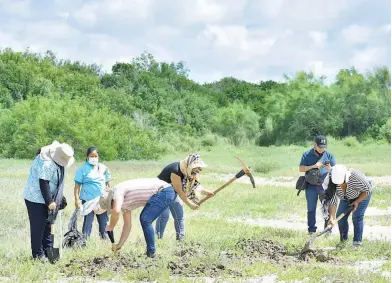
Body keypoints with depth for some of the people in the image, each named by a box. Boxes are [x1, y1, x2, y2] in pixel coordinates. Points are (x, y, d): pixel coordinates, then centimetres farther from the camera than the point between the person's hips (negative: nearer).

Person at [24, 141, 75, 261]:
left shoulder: (56, 161, 3)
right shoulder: (46, 164, -28)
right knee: (38, 226, -4)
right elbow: (43, 183, -27)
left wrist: (56, 199, 19)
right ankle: (38, 254, 2)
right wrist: (49, 202, -22)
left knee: (48, 224, 14)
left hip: (46, 199, 10)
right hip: (36, 198, -10)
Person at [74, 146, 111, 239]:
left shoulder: (103, 168, 8)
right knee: (88, 221, -1)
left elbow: (107, 183, 18)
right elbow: (77, 185, -5)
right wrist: (77, 199, -12)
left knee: (103, 221, 9)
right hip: (88, 200, -4)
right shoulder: (82, 169, -4)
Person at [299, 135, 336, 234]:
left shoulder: (329, 155, 4)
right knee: (311, 209, 5)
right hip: (311, 186, 0)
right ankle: (311, 231, 12)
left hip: (325, 186, 0)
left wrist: (329, 168, -19)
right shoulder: (307, 155, 2)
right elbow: (301, 169, -1)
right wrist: (313, 166, -15)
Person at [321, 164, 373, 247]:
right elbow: (332, 201, -29)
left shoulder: (355, 177, -41)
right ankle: (343, 240, 13)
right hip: (347, 198, 4)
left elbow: (368, 190, -26)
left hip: (362, 195, -4)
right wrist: (332, 218, -37)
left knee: (357, 217, -16)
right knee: (341, 216, -4)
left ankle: (357, 241, -7)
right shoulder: (332, 183, -30)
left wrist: (357, 202, -22)